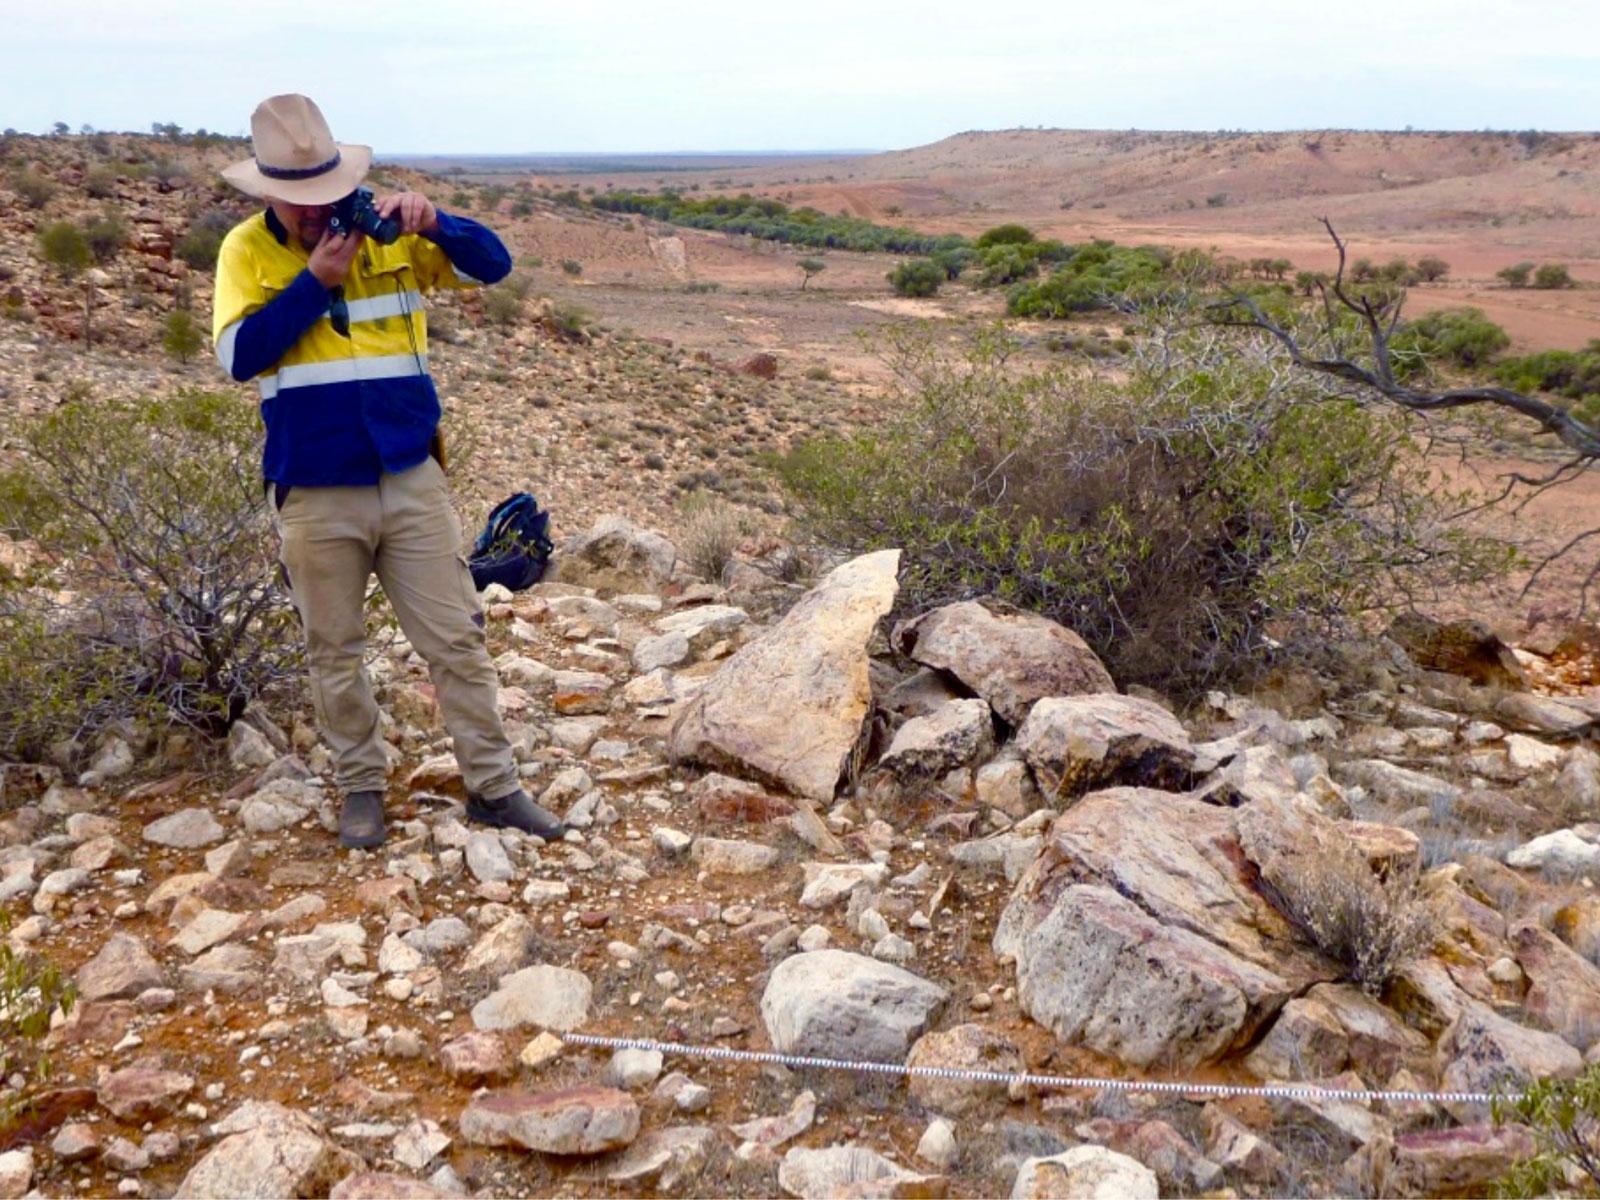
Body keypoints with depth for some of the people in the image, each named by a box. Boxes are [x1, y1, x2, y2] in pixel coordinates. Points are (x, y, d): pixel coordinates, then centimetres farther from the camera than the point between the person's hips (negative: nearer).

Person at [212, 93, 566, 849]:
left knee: (456, 639, 5)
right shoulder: (247, 251, -2)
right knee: (335, 653, 11)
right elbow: (239, 357, -12)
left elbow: (492, 265, -3)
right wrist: (315, 282, -19)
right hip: (316, 494, -1)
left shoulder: (391, 235, 1)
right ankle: (361, 786, 29)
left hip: (412, 479, 1)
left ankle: (493, 786, 17)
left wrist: (433, 224, -22)